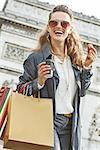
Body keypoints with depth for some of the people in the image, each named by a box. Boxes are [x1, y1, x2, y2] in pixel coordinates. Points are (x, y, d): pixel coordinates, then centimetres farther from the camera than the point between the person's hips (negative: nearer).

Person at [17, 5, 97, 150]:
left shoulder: (75, 59, 9)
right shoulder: (36, 58, -6)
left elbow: (81, 92, 14)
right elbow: (20, 90, -2)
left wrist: (87, 67, 2)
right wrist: (39, 82, -19)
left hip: (71, 123, 5)